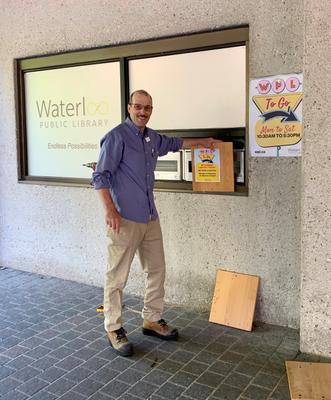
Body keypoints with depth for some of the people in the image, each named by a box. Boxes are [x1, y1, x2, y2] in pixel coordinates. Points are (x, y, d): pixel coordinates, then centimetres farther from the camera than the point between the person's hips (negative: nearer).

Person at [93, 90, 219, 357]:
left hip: (150, 218, 8)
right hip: (125, 219, -8)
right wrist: (110, 210, -23)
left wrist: (202, 142, 41)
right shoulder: (117, 137, -9)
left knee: (157, 270, 14)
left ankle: (152, 320, 29)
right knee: (117, 276, 0)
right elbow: (101, 176, -13)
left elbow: (174, 143, 36)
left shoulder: (152, 138, 14)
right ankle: (114, 329, 14)